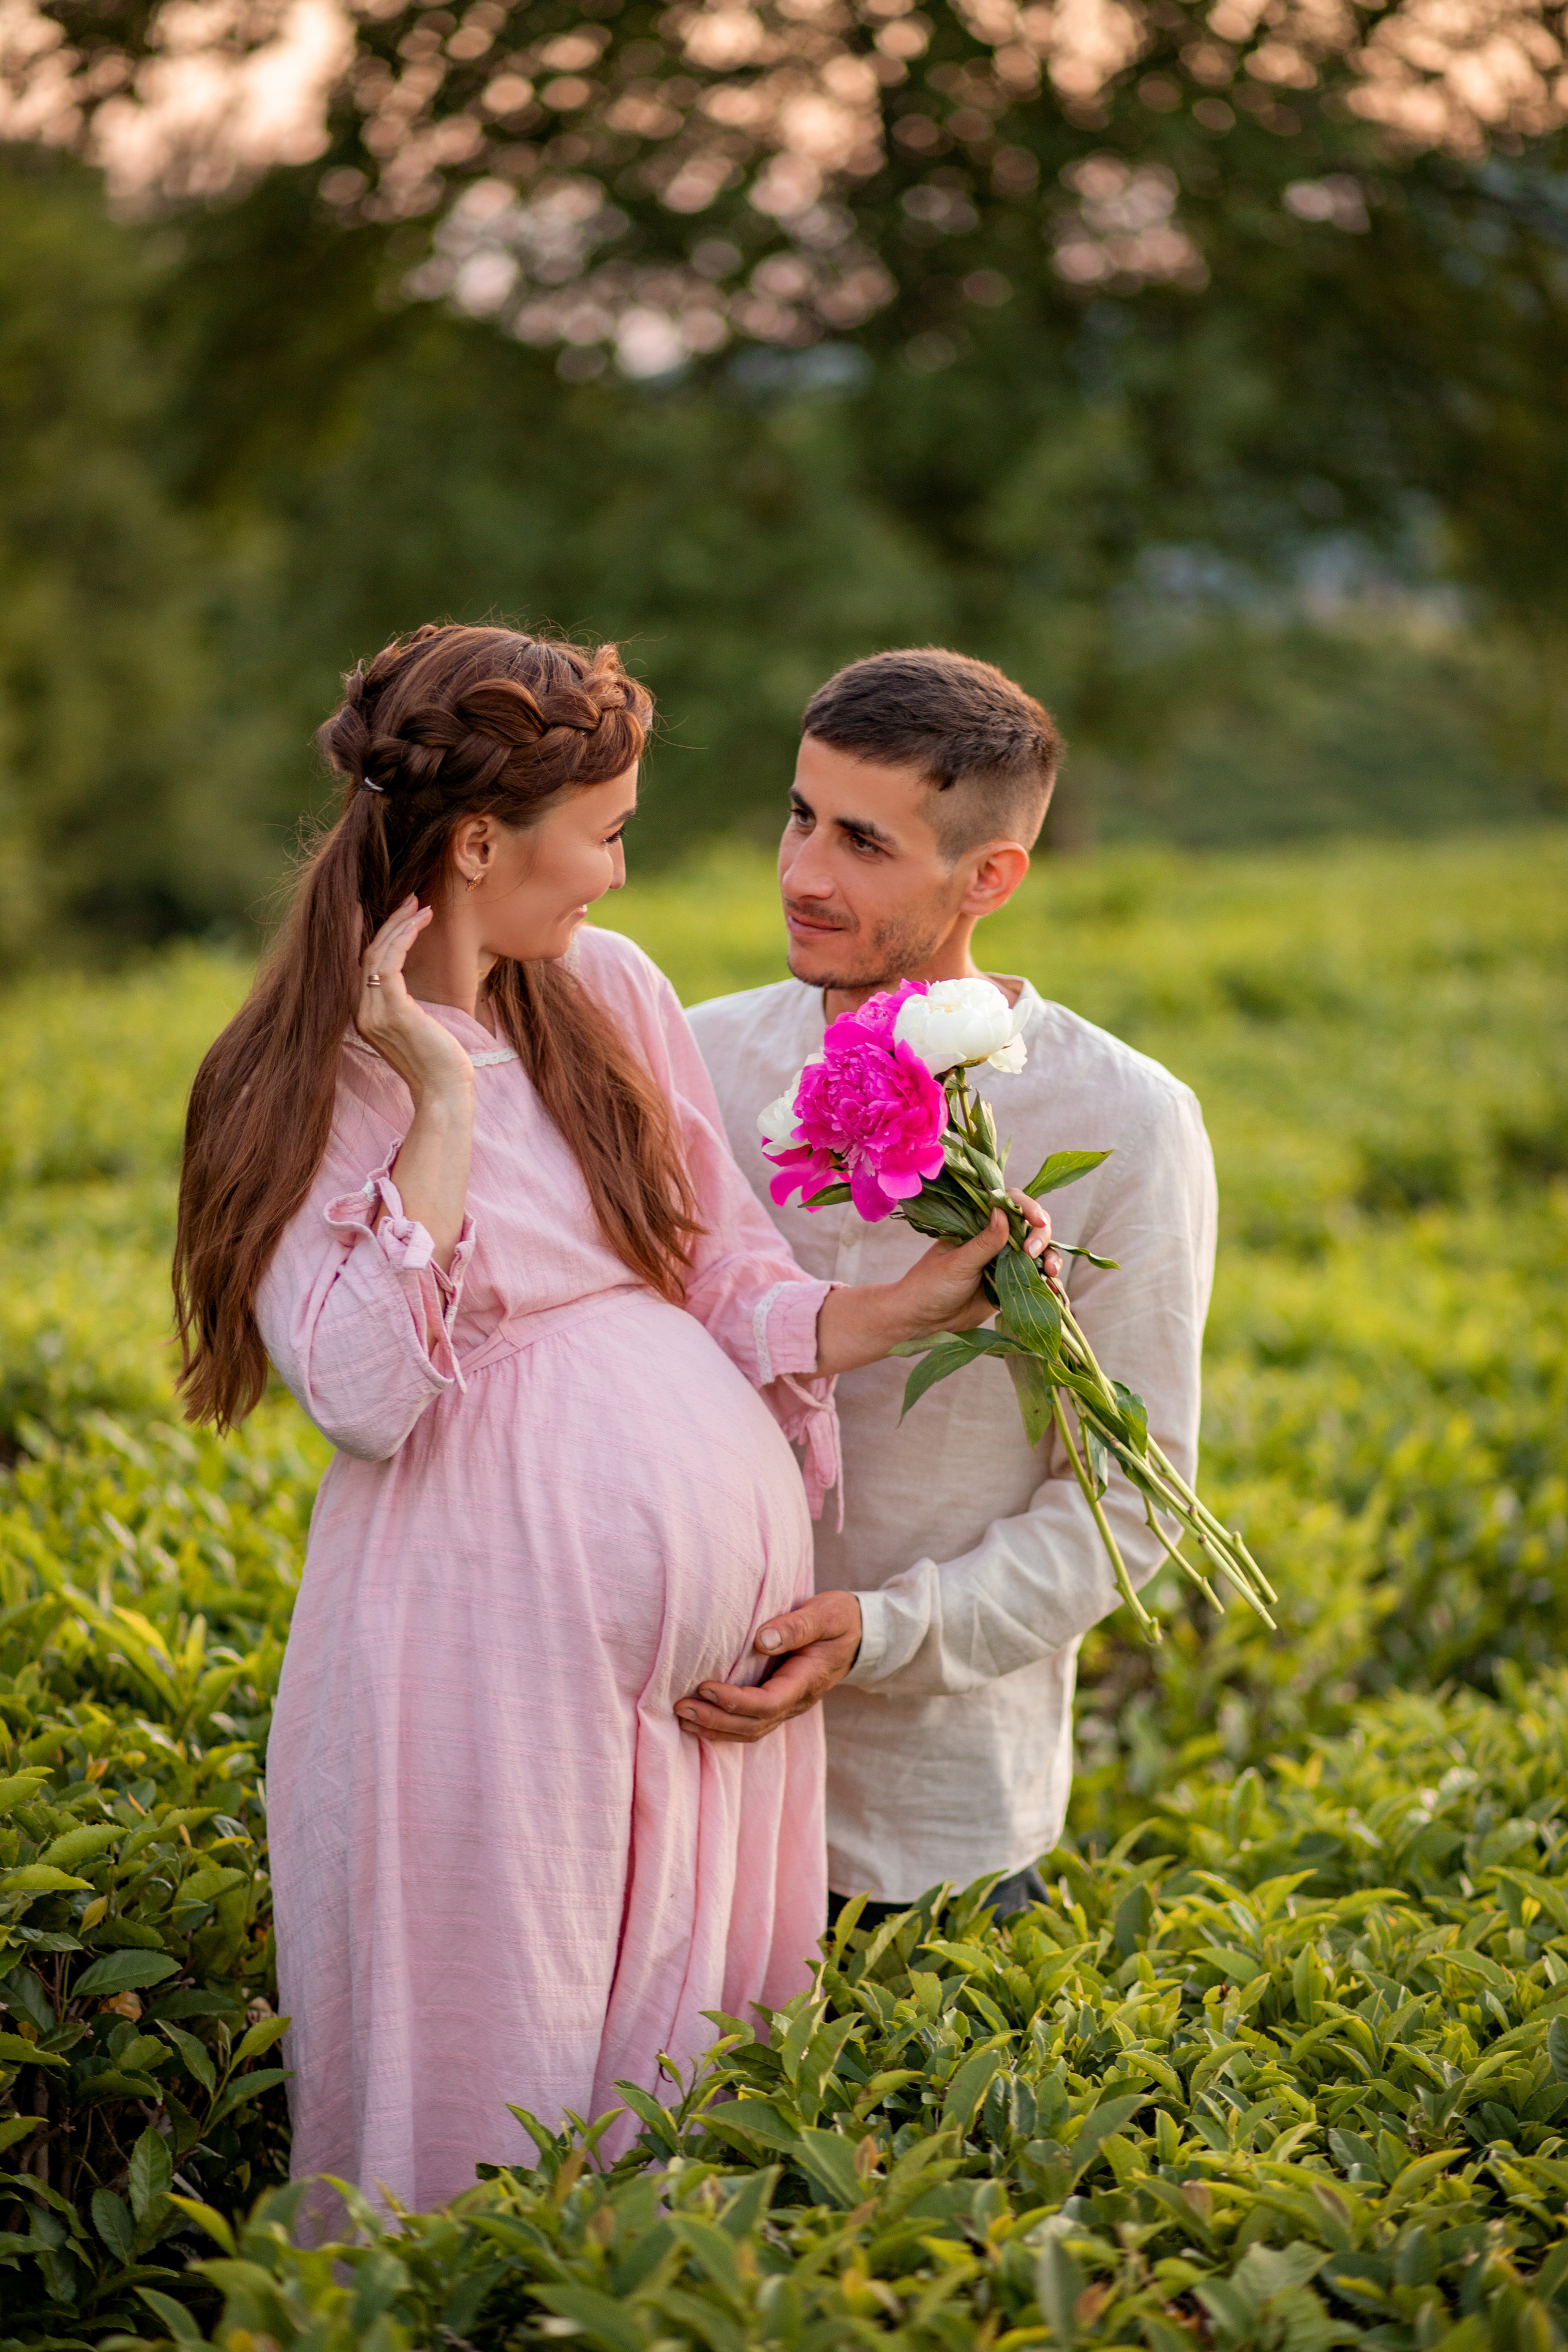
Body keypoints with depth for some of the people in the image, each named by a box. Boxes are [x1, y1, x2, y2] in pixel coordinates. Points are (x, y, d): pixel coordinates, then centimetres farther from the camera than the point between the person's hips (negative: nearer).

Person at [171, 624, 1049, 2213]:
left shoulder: (609, 991, 9)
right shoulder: (306, 1081, -6)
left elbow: (731, 1289, 11)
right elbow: (363, 1393, -19)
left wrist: (919, 1299, -5)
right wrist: (442, 1103, -18)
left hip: (721, 1594, 5)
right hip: (494, 1621, -5)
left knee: (696, 2060, 13)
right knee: (487, 2095, 5)